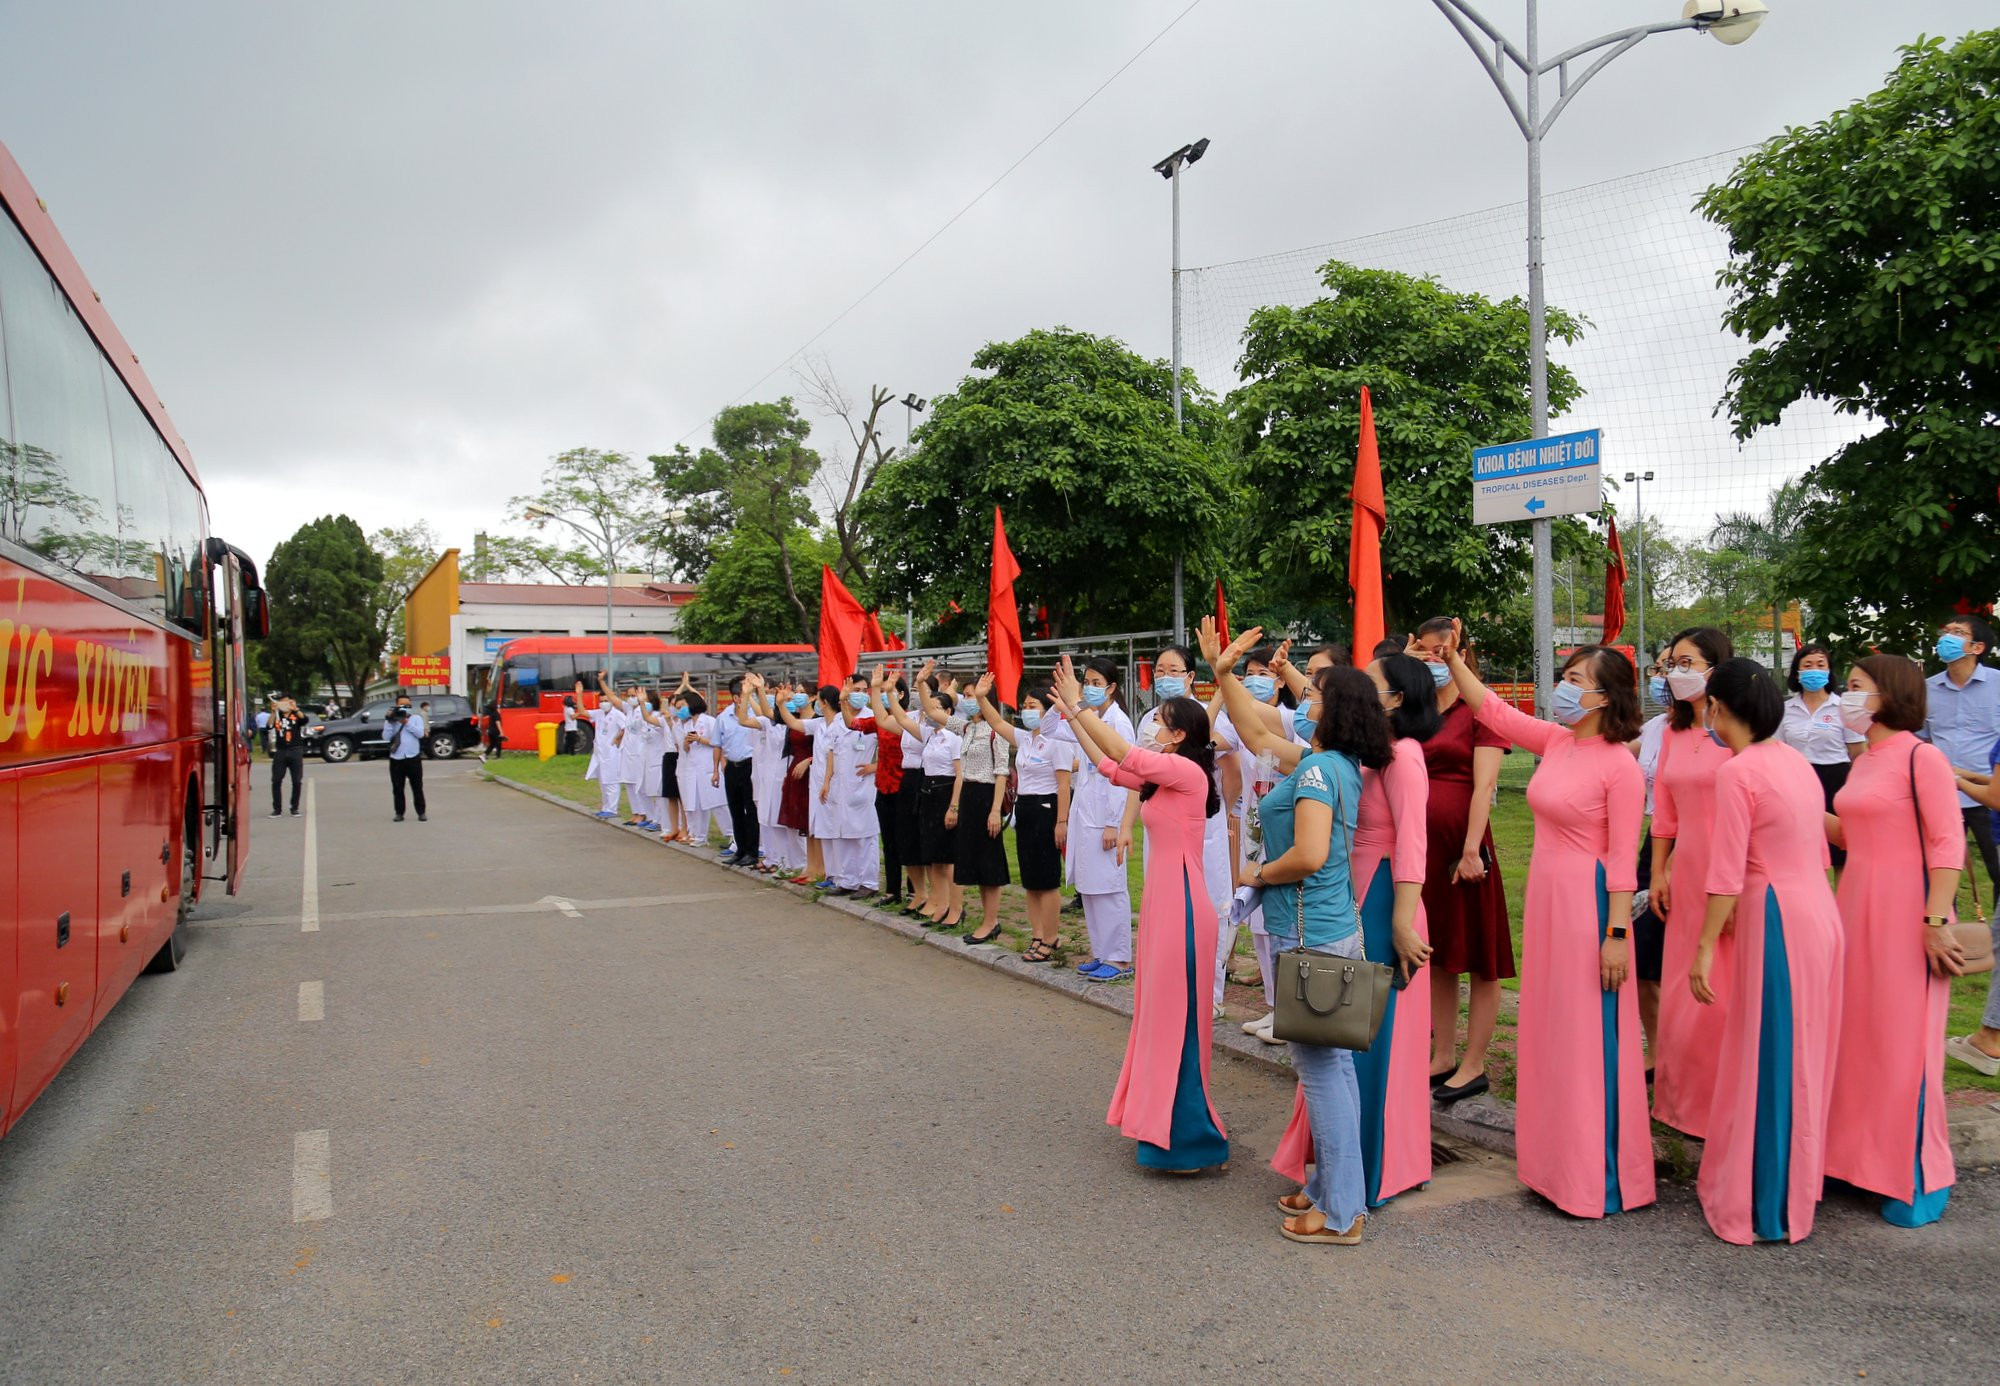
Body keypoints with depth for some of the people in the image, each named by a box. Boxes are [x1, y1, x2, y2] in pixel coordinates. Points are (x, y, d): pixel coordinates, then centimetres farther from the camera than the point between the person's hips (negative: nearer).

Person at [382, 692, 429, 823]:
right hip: (396, 759, 1)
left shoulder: (416, 718, 6)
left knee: (417, 787, 3)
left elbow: (420, 733, -10)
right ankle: (399, 813, 11)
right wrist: (390, 721, -11)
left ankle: (421, 812, 8)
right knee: (397, 788, 4)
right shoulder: (390, 720, 8)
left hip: (413, 758, -1)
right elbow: (386, 737, -5)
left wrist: (406, 722, -12)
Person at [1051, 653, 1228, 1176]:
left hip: (1181, 905, -10)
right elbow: (1109, 766, 19)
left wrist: (1081, 707, -12)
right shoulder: (1164, 777, 13)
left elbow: (1120, 753, -21)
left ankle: (1192, 1139, 8)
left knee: (1177, 1017, -2)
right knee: (1161, 1014, 16)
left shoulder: (1187, 772, -15)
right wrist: (1071, 715, 18)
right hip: (1162, 902, 10)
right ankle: (1163, 1122, 28)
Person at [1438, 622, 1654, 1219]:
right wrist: (1454, 660, 4)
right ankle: (1558, 1160, 29)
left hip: (1589, 903, -8)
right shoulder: (1555, 741, 5)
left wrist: (1616, 933, -17)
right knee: (1550, 1031, 15)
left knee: (1589, 1037, 1)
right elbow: (1492, 710, 14)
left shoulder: (1620, 765, -15)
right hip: (1545, 896, 8)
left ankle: (1600, 1176, 14)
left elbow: (1623, 857, -16)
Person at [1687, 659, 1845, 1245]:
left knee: (1768, 1059, 2)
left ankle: (1764, 1206, 13)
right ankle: (1796, 1186, 32)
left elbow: (1726, 874, -17)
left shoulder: (1737, 772, -15)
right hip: (1820, 911, 8)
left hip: (1777, 920, -8)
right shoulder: (1796, 761, 10)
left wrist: (1704, 947, -11)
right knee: (1803, 1054, 18)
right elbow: (1816, 847, 17)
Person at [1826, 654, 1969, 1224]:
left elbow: (1949, 845, -15)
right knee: (1857, 1031, 12)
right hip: (1857, 904, 8)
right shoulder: (1863, 763, 12)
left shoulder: (1921, 758, -12)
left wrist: (1936, 922, -20)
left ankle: (1919, 1176, 13)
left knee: (1906, 1038, 0)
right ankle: (1861, 1153, 25)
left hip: (1906, 908, -8)